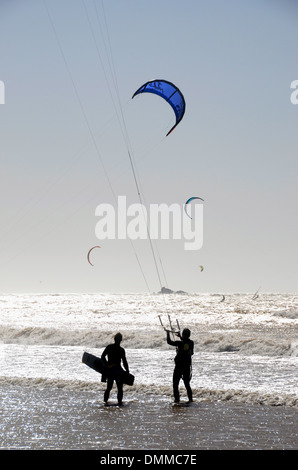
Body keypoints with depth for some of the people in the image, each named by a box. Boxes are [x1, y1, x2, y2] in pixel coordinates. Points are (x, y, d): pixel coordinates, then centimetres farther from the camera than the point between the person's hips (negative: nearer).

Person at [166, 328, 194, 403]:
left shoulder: (180, 343, -18)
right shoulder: (191, 343, -2)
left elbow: (169, 342, -10)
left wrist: (168, 333, 5)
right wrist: (180, 337, 31)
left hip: (179, 366, -5)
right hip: (187, 366, 5)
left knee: (175, 383, 5)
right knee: (187, 383, 16)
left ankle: (177, 399, 0)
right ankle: (190, 399, 12)